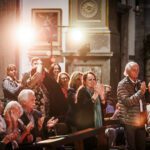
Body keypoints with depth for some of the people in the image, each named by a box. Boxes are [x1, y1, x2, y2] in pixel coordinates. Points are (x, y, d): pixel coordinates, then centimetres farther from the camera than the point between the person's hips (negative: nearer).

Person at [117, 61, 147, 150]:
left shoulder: (139, 83, 11)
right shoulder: (122, 84, -7)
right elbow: (127, 101, -19)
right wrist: (140, 92, -20)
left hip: (140, 121, 6)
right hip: (129, 121, -5)